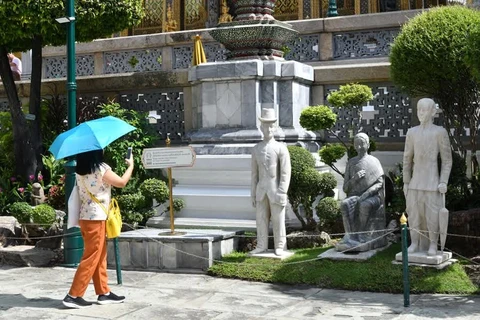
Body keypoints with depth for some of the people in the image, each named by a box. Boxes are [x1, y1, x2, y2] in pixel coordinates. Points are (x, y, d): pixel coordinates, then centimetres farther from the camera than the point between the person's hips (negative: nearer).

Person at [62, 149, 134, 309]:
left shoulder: (80, 170, 7)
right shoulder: (101, 168, -14)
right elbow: (121, 182, -6)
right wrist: (131, 165, 7)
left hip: (85, 217, 8)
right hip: (96, 218, -8)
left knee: (100, 257, 14)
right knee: (91, 258, -4)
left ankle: (104, 292, 20)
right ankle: (73, 296, -4)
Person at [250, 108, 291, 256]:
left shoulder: (281, 148, -5)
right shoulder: (256, 149, 8)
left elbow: (286, 173, -9)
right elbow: (254, 173, 10)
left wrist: (281, 193, -15)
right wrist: (253, 194, 7)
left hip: (276, 189, -4)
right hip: (261, 190, 4)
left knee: (278, 220, 2)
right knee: (261, 219, 6)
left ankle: (279, 247, 12)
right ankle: (262, 246, 13)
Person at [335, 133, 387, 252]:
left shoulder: (374, 161, 7)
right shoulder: (351, 163, 14)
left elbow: (380, 183, -2)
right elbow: (345, 188, 10)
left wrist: (367, 192, -20)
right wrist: (355, 178, -10)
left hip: (372, 197, -2)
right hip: (355, 196, 3)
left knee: (364, 205, -38)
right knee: (345, 204, -32)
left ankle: (361, 236, -28)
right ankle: (349, 237, -37)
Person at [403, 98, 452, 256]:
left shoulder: (440, 132, -6)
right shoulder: (412, 132, 5)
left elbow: (447, 160, -4)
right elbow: (407, 159, 10)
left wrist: (443, 182, -12)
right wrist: (405, 182, 7)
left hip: (432, 181, -3)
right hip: (415, 182, 4)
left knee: (432, 214, -3)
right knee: (414, 213, 4)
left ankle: (433, 245, 9)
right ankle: (415, 243, 14)